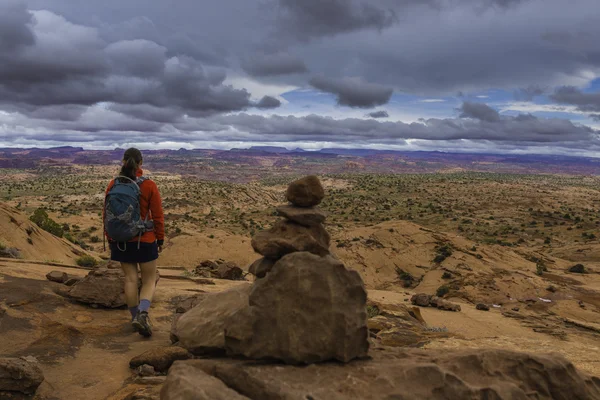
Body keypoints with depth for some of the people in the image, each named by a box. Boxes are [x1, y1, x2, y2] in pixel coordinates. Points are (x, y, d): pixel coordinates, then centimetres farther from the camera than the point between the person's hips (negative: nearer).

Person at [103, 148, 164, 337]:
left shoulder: (113, 184, -3)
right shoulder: (149, 185, -13)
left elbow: (106, 214, 2)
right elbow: (158, 216, -10)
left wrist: (110, 239, 13)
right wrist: (160, 240, 2)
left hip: (121, 240, 3)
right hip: (145, 240, -3)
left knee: (130, 278, 13)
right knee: (149, 280, 8)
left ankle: (135, 318, 19)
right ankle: (142, 314, -14)